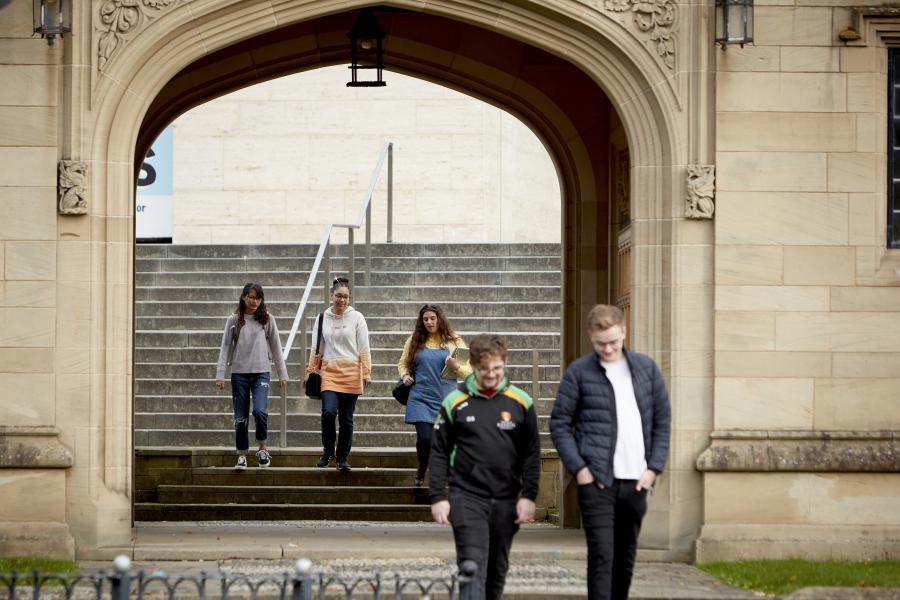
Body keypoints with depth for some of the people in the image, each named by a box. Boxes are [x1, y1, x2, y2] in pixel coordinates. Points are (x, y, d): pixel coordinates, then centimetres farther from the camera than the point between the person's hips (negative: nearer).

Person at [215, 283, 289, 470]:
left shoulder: (267, 319, 4)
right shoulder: (233, 320, 4)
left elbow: (276, 347, 8)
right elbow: (225, 348, 4)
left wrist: (282, 374, 5)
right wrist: (220, 375, -2)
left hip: (261, 372, -1)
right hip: (239, 372, 1)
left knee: (260, 411, -18)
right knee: (241, 417, 2)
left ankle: (262, 448, 2)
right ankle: (242, 456, 12)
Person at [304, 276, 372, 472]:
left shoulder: (356, 318, 3)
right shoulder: (322, 319, 8)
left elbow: (363, 348, 2)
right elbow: (316, 349, 13)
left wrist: (366, 373, -4)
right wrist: (310, 371, 7)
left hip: (351, 373, -1)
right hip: (329, 372, 1)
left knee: (346, 418, 3)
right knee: (328, 412, -17)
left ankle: (343, 458, 13)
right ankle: (328, 451, 4)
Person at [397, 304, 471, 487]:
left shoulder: (454, 342, 5)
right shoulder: (414, 341, 8)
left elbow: (468, 372, 3)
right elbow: (403, 363, 22)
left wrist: (456, 367, -17)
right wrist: (405, 375, 2)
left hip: (446, 399, 0)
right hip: (421, 398, 0)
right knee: (424, 439, -13)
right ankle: (421, 470, 16)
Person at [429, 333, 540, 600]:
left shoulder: (521, 402, 4)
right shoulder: (455, 402, 0)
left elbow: (532, 454, 8)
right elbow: (439, 453, 4)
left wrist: (528, 496, 0)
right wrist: (438, 497, -2)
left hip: (506, 502, 3)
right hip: (466, 497, -2)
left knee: (497, 570, 12)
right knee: (472, 568, -13)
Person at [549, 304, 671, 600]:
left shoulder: (646, 368, 8)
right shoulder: (579, 372, -2)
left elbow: (663, 420, 12)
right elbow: (559, 424, 0)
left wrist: (654, 467, 3)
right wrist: (578, 467, -9)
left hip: (636, 481, 4)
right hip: (597, 481, -4)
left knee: (625, 557, 11)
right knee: (601, 555, -9)